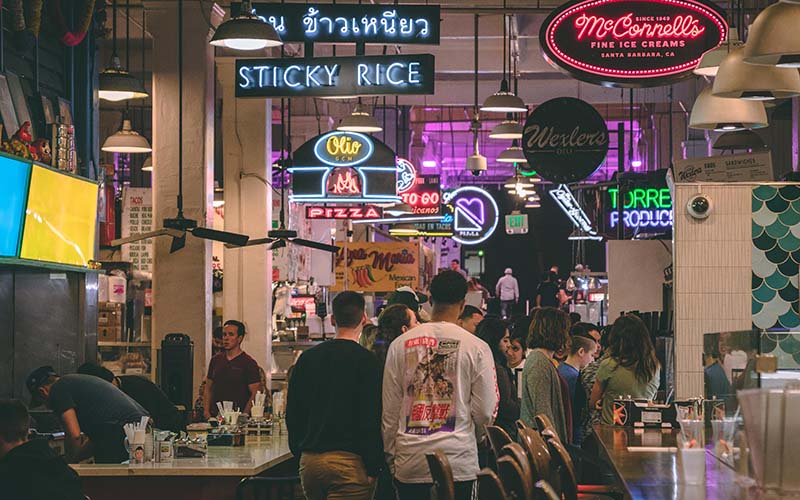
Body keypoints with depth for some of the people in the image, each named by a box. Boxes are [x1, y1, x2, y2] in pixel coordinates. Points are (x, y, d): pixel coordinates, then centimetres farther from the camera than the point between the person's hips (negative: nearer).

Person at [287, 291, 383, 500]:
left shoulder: (307, 358, 10)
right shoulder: (365, 360, -8)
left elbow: (293, 414, 13)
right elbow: (371, 418, -12)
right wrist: (373, 468, -8)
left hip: (309, 460, 6)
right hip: (349, 460, -6)